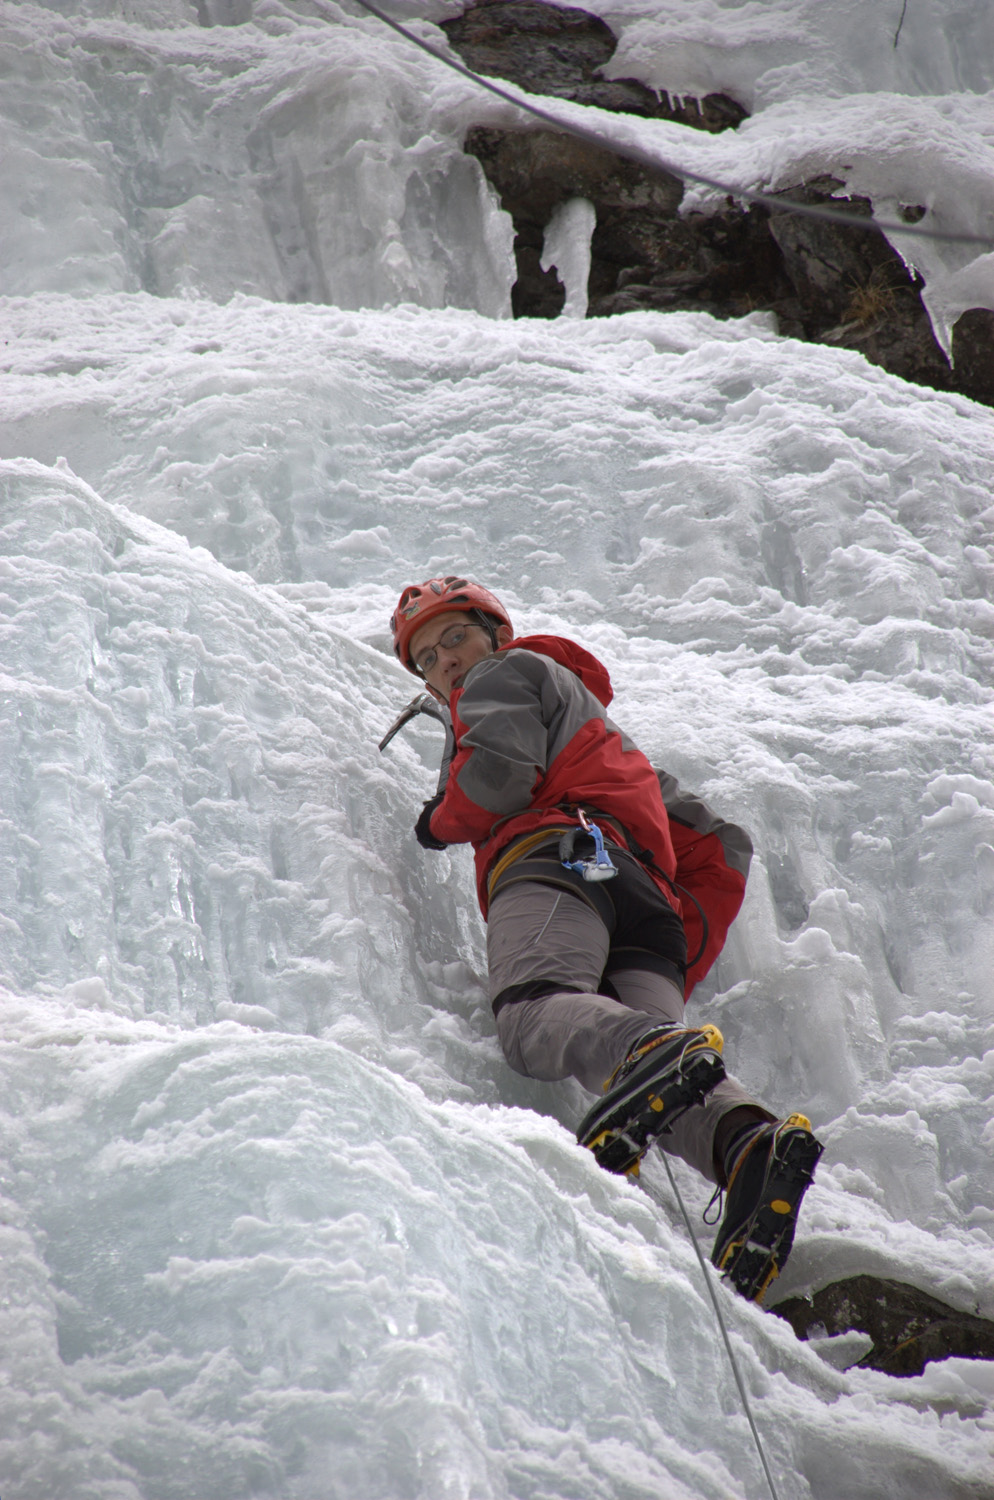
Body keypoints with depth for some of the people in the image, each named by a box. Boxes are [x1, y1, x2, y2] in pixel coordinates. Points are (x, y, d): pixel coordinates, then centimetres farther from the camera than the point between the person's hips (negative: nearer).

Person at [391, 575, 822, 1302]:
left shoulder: (509, 672, 24)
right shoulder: (603, 734, 46)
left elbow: (498, 772, -1)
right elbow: (718, 846, 38)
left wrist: (440, 821, 20)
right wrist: (682, 966, 30)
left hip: (559, 857, -7)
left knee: (533, 1011, -33)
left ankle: (657, 1053, -61)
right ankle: (749, 1144, -48)